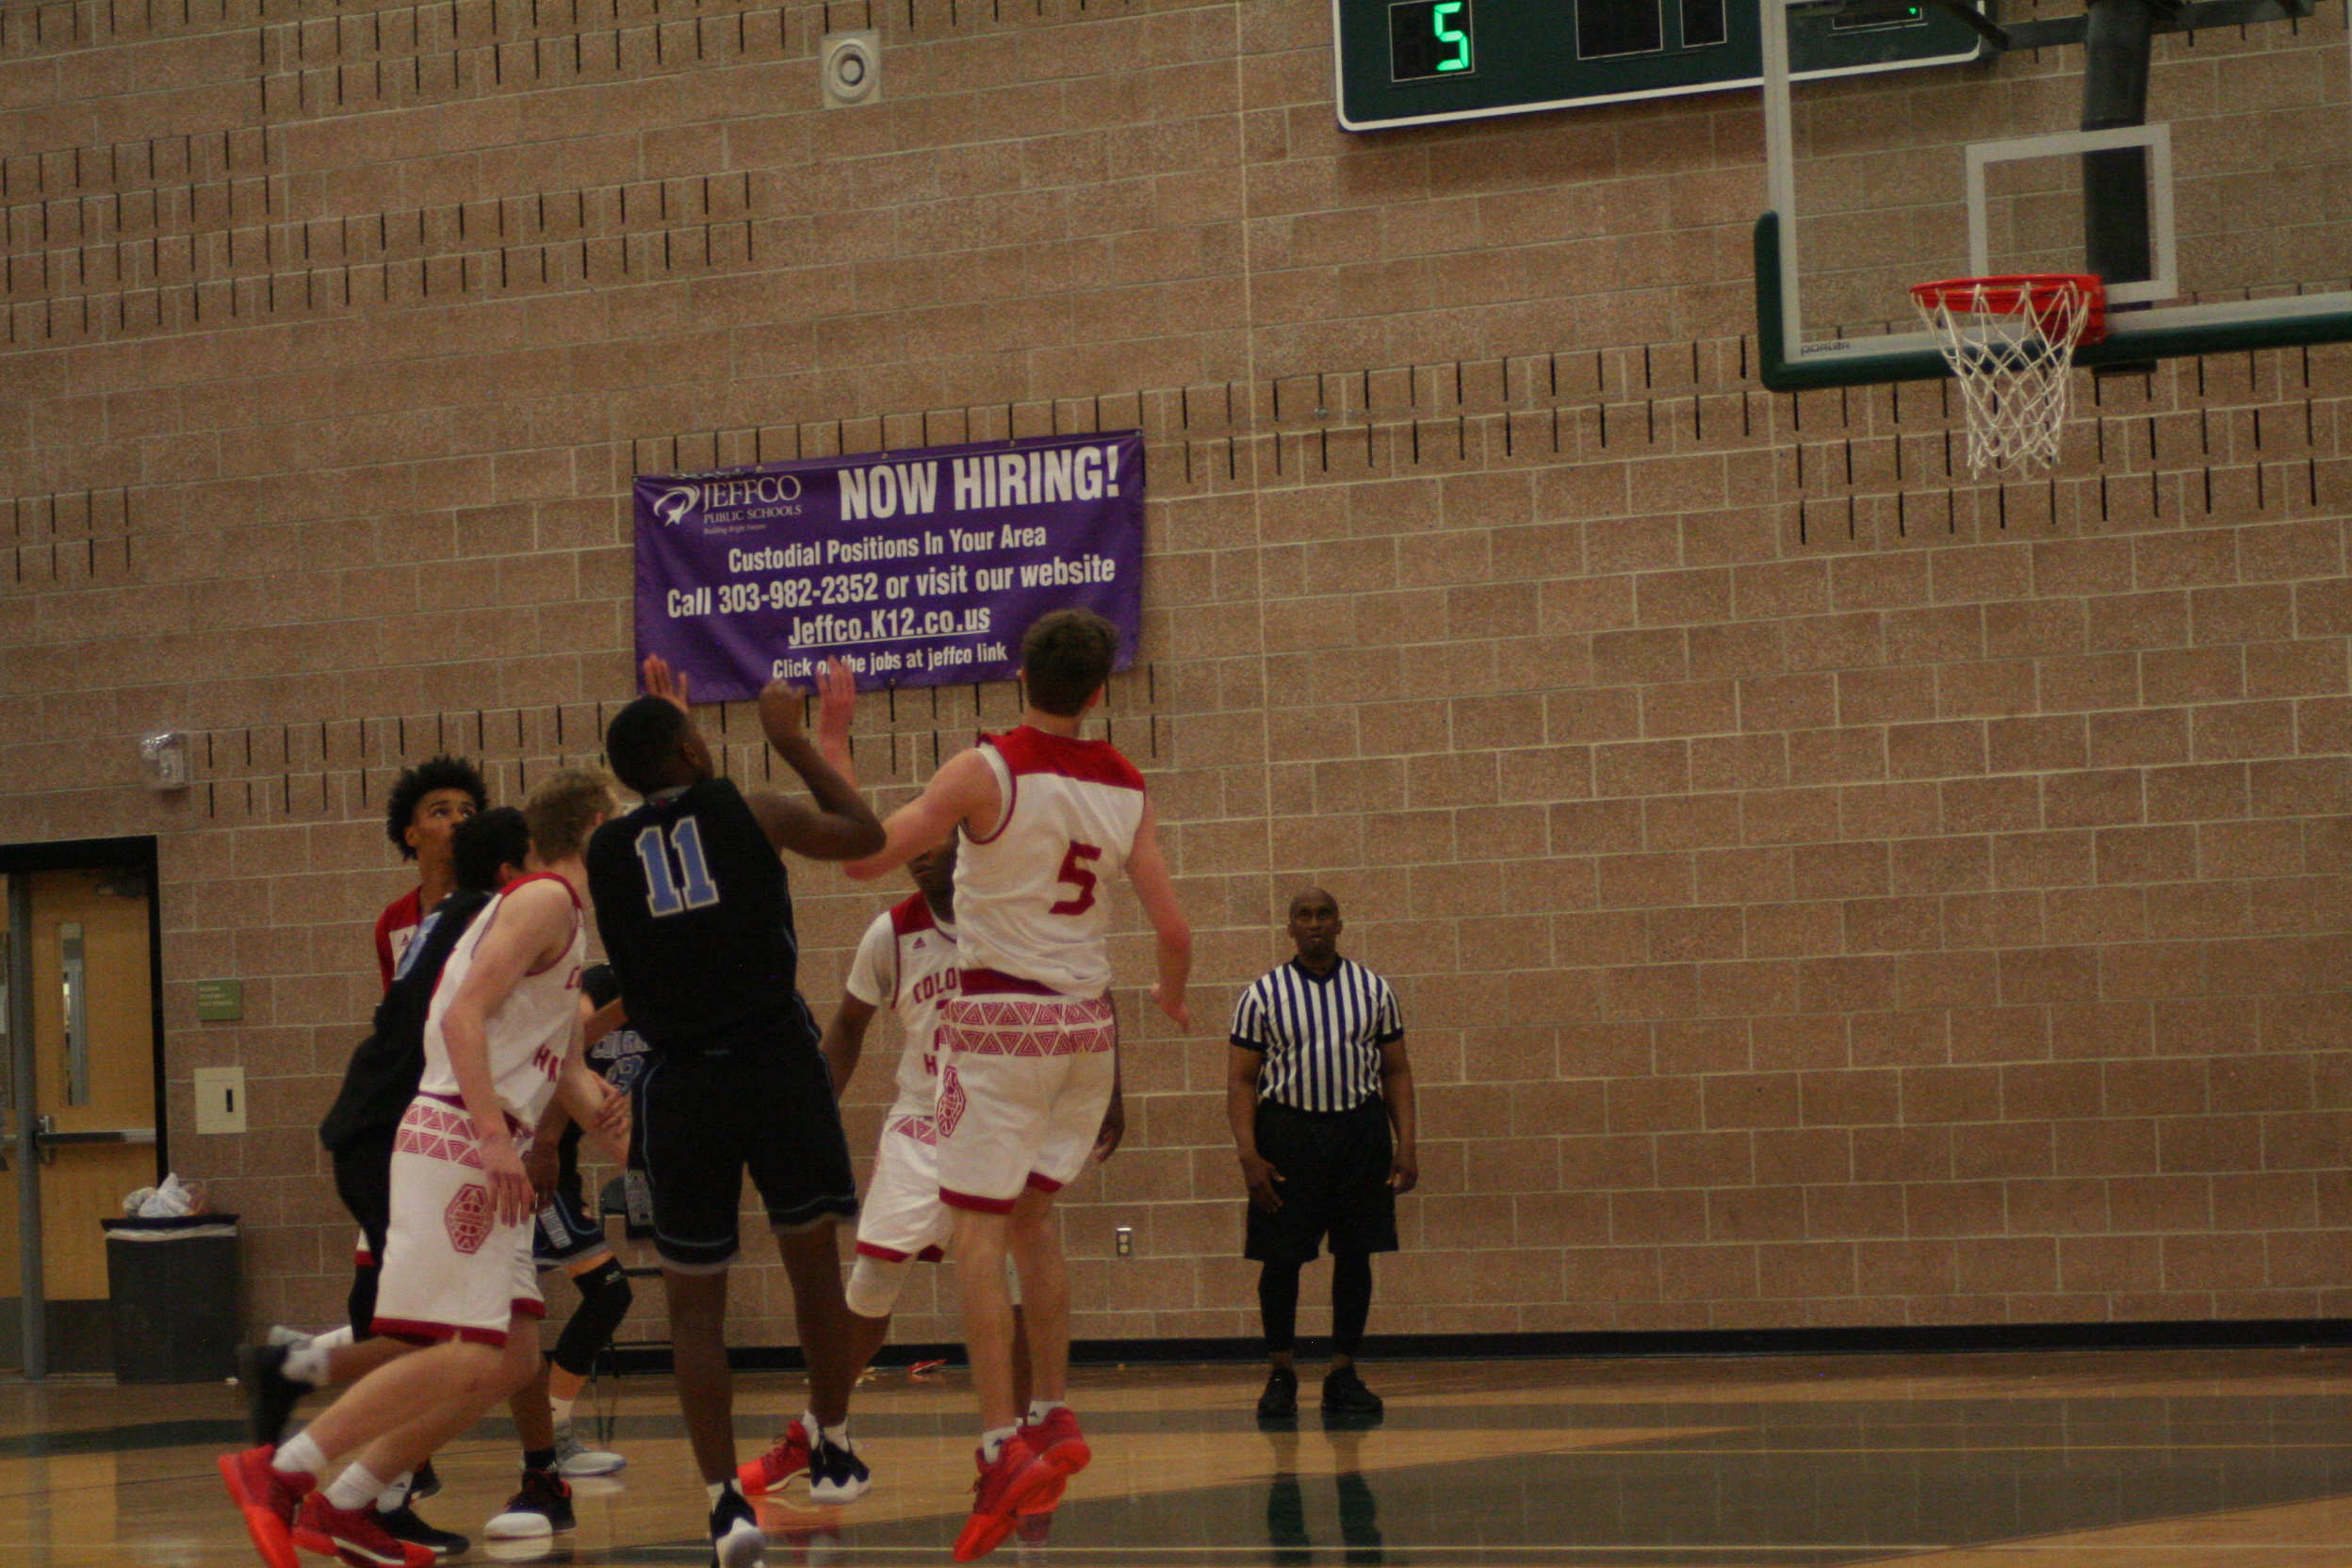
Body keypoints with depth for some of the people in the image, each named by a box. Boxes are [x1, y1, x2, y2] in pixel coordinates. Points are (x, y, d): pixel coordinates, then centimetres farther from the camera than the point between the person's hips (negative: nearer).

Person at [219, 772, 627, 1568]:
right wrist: (494, 1134, -25)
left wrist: (596, 1105, 4)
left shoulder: (562, 918, 24)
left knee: (511, 1360, 9)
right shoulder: (546, 899, -7)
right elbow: (464, 1014, -18)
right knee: (467, 1358, -16)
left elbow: (562, 1059, 26)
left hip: (483, 1152, 10)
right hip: (456, 1142, -10)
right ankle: (279, 1471, -15)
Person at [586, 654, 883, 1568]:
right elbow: (865, 836, 13)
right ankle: (833, 1451, 29)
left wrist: (660, 731, 33)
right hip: (776, 1060, -1)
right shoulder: (747, 813, -2)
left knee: (693, 1296, 5)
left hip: (679, 1083, 1)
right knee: (813, 1255, 18)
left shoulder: (605, 854, 5)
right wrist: (798, 743, 20)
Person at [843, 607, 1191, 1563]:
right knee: (1031, 1218, 21)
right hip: (1086, 1022, 5)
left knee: (978, 1233, -4)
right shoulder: (1126, 789, 3)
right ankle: (1054, 1417, 21)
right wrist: (1171, 998, 24)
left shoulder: (986, 771, -11)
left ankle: (1004, 1447, -14)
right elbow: (1174, 930, 3)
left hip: (1001, 1017, -5)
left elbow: (865, 855, -16)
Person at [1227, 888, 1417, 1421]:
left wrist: (1405, 1144, -1)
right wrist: (1248, 1155, -11)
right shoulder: (1263, 995, 1)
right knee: (1281, 1257, 0)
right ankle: (1281, 1375, 12)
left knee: (1355, 1255, 2)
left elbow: (1396, 1071, 9)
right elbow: (1241, 1079, 0)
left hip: (1361, 1129, 2)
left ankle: (1343, 1376, 11)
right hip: (1288, 1128, -2)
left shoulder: (1373, 989, 7)